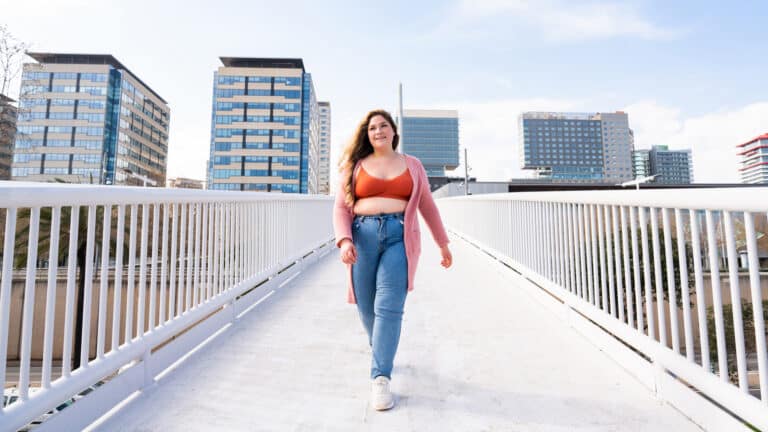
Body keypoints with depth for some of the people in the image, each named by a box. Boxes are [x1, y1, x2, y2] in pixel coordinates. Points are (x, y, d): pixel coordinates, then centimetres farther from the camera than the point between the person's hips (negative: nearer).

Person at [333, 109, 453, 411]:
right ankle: (380, 349, 39)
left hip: (400, 237, -1)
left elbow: (427, 207, 18)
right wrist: (344, 240, -11)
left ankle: (380, 379, -2)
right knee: (367, 307, 8)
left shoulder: (412, 165, 15)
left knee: (389, 306, -11)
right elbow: (341, 207, 6)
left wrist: (443, 243, 19)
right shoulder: (355, 166, 12)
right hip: (363, 236, 1)